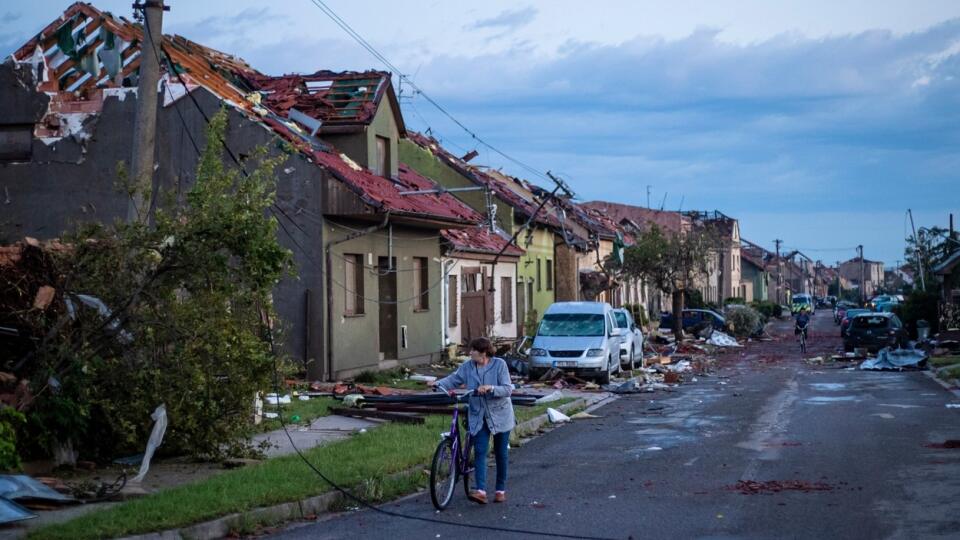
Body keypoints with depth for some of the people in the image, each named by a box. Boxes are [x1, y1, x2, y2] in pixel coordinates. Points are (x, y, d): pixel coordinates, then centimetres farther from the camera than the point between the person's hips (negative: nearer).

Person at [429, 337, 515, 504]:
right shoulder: (468, 366, -2)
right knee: (480, 452, -10)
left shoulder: (499, 364, -13)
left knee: (500, 453, 8)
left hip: (500, 415, -2)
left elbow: (507, 389, -17)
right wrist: (438, 384, -21)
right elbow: (454, 379, -3)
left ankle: (501, 490, 21)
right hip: (478, 416, 2)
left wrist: (490, 388, -33)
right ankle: (481, 491, -19)